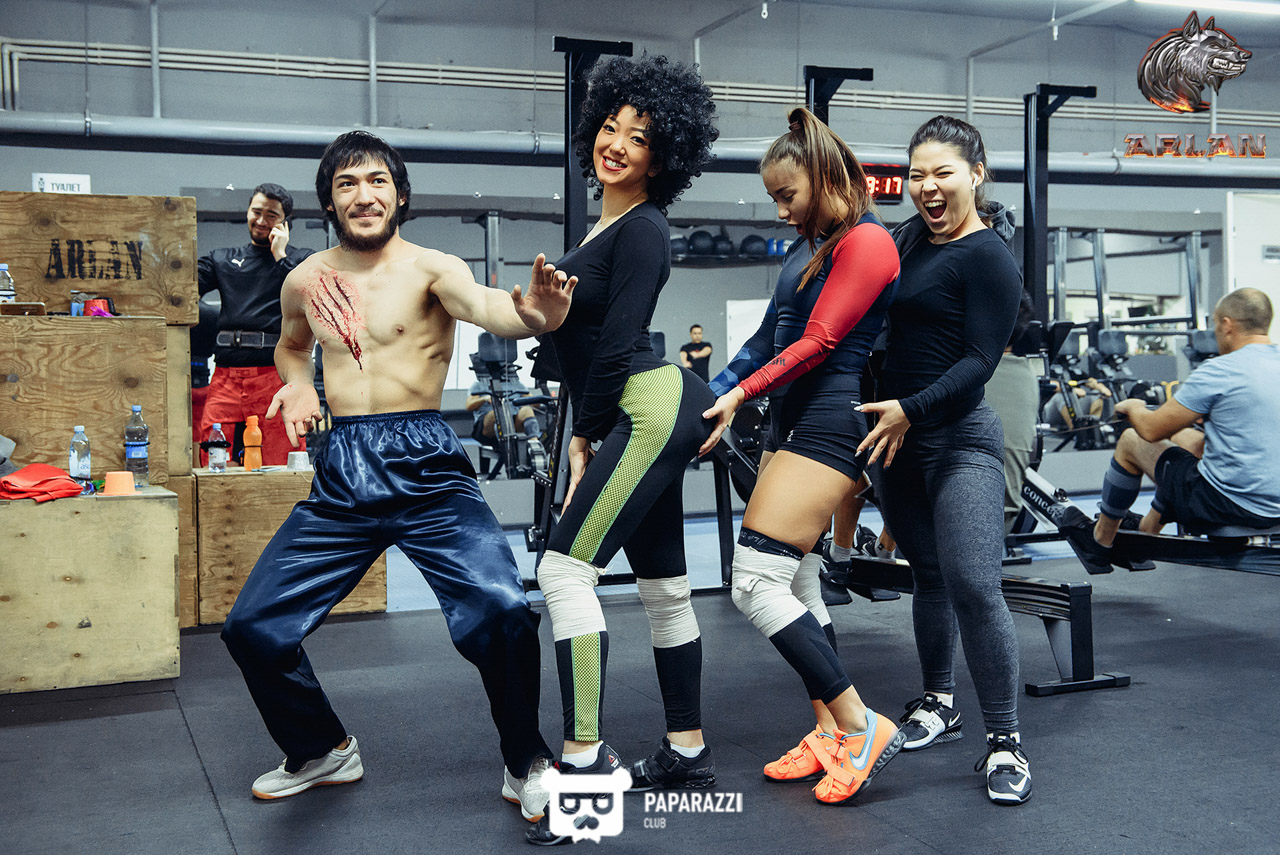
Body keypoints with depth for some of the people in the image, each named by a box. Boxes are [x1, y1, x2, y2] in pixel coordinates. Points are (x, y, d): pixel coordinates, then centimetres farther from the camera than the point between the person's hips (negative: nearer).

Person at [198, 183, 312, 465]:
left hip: (278, 373, -3)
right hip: (225, 376, 3)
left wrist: (280, 256, -1)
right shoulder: (223, 260, 21)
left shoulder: (302, 260, 12)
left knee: (278, 469, -5)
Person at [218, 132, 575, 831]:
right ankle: (322, 750, 32)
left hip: (426, 466, -5)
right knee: (251, 626, 4)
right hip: (341, 477, 5)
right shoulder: (306, 281, 11)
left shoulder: (431, 268, -6)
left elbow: (485, 306, -29)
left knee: (502, 609, -25)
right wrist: (298, 385, 9)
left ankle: (525, 766, 2)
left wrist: (532, 314, -53)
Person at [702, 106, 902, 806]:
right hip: (790, 422, 10)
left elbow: (820, 342, -14)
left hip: (828, 424, -10)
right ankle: (830, 734, 17)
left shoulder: (865, 242, -9)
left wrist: (742, 393, -14)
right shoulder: (804, 249, 21)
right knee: (795, 582, 9)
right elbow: (768, 337, 21)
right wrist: (710, 397, 14)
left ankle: (861, 726, -8)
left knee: (757, 580, -16)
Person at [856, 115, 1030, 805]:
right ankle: (938, 704, 31)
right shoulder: (908, 238, 12)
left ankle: (1004, 742, -3)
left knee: (974, 586, -13)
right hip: (897, 437, 7)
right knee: (928, 574, 17)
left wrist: (911, 410, -22)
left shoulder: (987, 256, -9)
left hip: (959, 441, -7)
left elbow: (980, 361, -15)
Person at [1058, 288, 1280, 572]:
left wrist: (1132, 407, 13)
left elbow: (1152, 430, -10)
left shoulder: (1219, 371, -17)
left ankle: (1100, 541, 28)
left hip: (1232, 504, -8)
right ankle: (1145, 535, 41)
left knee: (1131, 441, 11)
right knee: (1184, 438, 29)